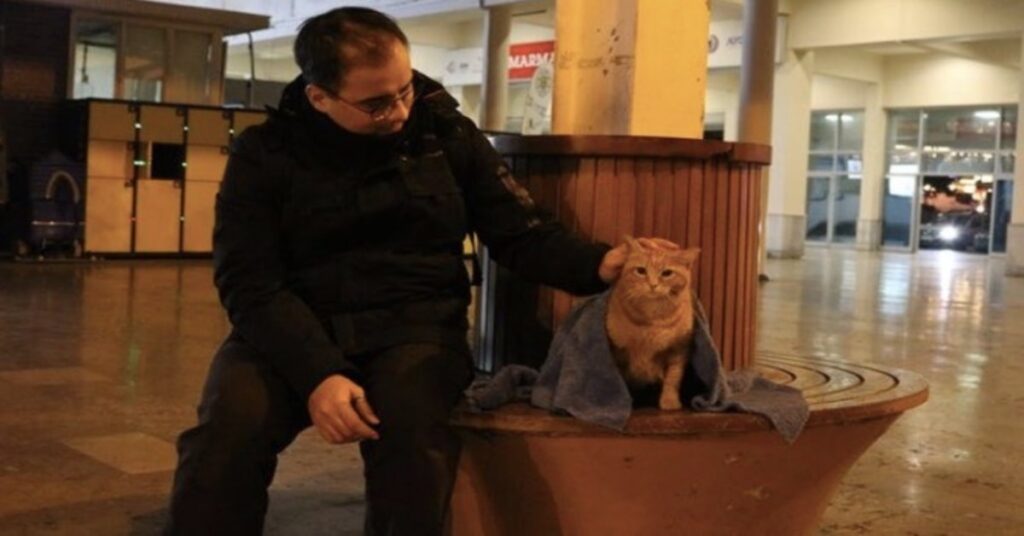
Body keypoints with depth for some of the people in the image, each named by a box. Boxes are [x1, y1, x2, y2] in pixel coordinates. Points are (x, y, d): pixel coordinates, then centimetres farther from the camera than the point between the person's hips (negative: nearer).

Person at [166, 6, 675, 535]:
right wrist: (317, 373, -24)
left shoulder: (449, 134, 6)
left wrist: (601, 263, -16)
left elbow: (522, 234, 6)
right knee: (230, 426, -31)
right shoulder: (265, 152, 1)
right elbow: (250, 282, -8)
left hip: (414, 327, 1)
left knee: (410, 425, -33)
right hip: (292, 333, 0)